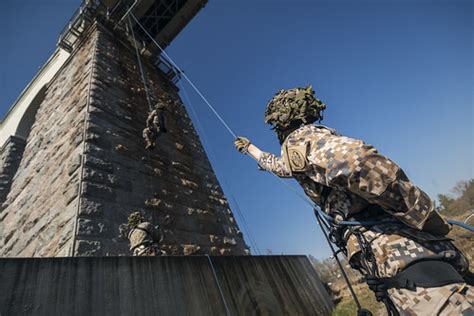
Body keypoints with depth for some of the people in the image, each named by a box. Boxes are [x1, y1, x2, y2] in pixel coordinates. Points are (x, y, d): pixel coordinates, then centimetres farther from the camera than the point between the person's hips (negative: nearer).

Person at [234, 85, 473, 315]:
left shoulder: (299, 139, -11)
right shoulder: (295, 153, 19)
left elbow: (356, 160, -30)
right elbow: (276, 165, 40)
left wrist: (423, 216, -19)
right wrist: (249, 147, 55)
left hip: (391, 250, -10)